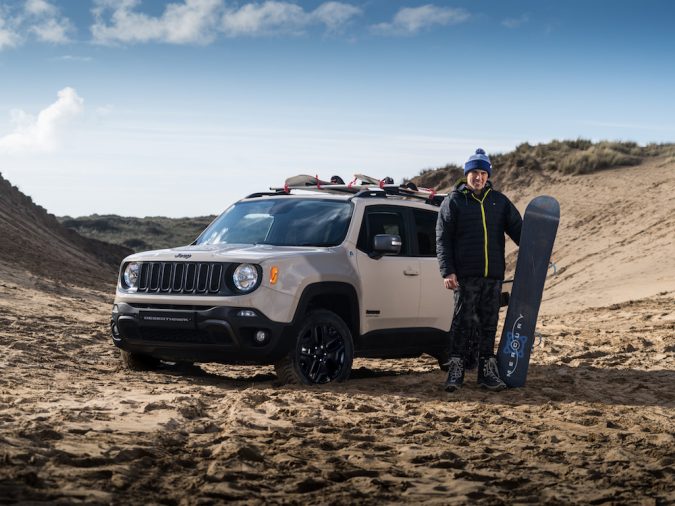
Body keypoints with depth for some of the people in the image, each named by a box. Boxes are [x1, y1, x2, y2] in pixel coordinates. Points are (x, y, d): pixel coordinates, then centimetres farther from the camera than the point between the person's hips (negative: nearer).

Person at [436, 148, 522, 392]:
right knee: (463, 322, -5)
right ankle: (456, 370, -1)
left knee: (489, 324, 7)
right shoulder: (453, 201, 3)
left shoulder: (499, 201, 13)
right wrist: (447, 271, -10)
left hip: (494, 275, 4)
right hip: (465, 275, -4)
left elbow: (517, 229, 13)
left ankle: (487, 371, 13)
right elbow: (442, 239, -1)